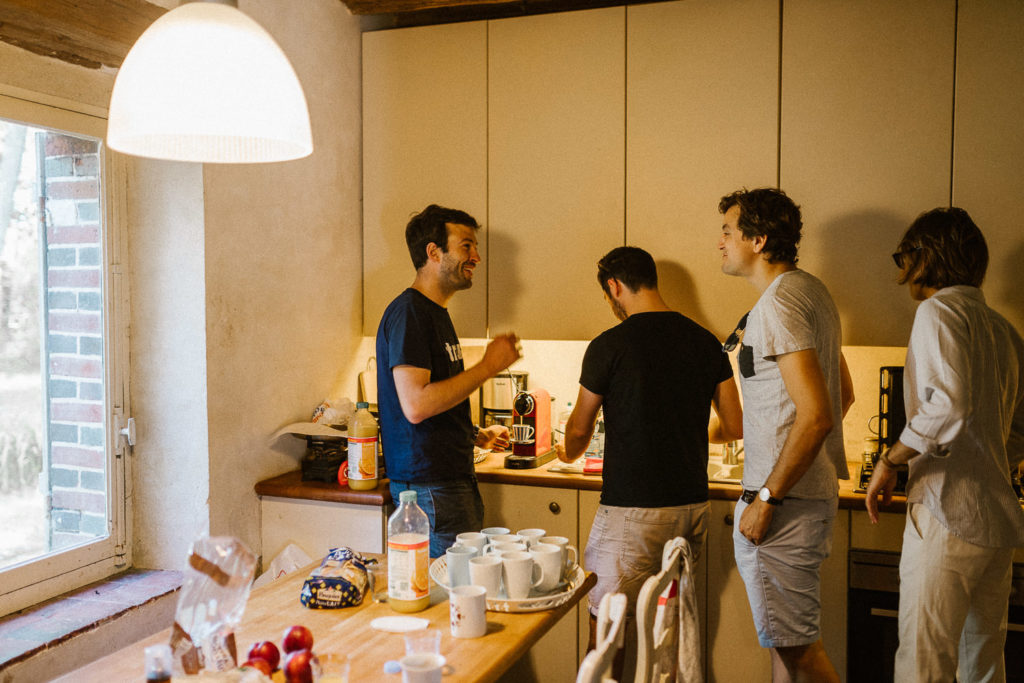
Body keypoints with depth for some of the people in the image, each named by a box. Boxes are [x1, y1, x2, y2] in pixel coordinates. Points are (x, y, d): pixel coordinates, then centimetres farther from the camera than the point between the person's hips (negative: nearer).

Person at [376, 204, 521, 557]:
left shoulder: (436, 313, 17)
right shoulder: (408, 313, -15)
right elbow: (416, 405, -25)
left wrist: (477, 436, 17)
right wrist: (488, 366, -19)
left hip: (455, 475, 10)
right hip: (428, 484, -10)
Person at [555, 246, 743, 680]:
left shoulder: (608, 346, -9)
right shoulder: (706, 343, 4)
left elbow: (579, 431, 3)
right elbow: (735, 427, 9)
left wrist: (568, 454, 26)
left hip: (631, 510, -6)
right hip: (692, 505, 6)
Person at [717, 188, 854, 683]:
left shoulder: (778, 303, -18)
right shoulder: (811, 290, 14)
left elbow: (817, 416, -25)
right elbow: (843, 395, 22)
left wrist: (766, 498, -21)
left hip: (784, 499, -11)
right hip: (814, 490, 11)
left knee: (795, 642, -1)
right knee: (788, 636, 19)